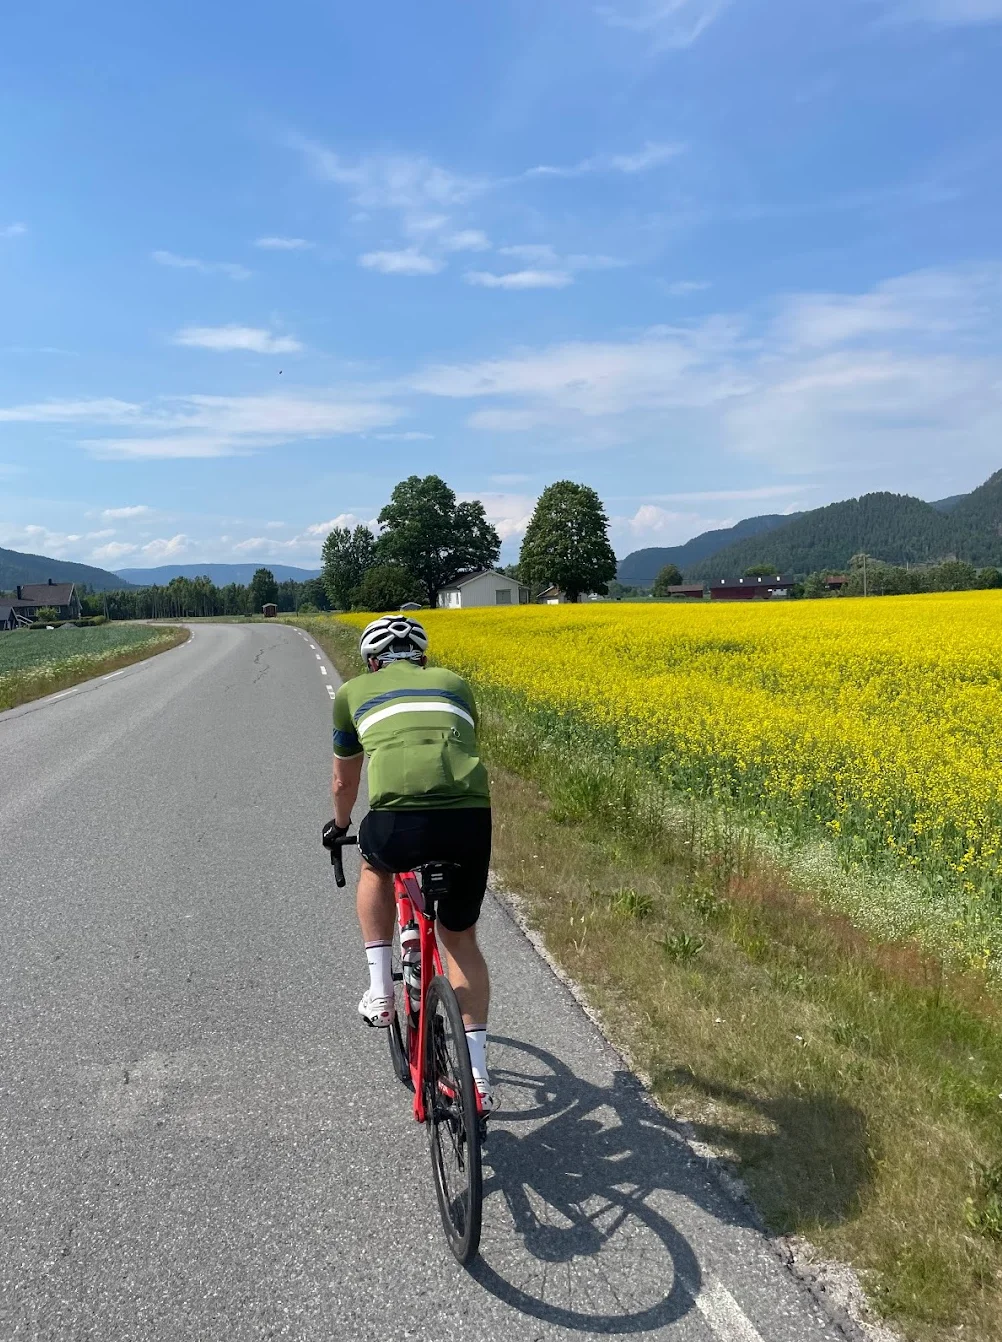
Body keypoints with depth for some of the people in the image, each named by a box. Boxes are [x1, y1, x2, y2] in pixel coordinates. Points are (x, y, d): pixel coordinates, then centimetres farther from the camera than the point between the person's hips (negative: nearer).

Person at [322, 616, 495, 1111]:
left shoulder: (353, 691, 25)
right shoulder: (454, 683, 30)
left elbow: (344, 782, 37)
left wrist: (340, 824, 59)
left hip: (399, 823, -2)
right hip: (471, 820, 2)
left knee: (375, 863, 36)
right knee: (460, 939, 26)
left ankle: (380, 991, 34)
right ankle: (477, 1074, 26)